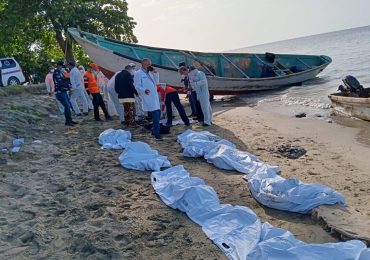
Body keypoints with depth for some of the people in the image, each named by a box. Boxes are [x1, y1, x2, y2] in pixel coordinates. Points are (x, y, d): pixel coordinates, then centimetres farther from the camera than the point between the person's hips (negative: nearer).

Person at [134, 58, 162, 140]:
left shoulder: (149, 73, 21)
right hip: (147, 97, -8)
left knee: (158, 113, 11)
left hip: (154, 97, 8)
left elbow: (156, 82, 20)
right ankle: (156, 134, -8)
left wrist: (155, 73, 6)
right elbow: (137, 86, -12)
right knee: (155, 115, -13)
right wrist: (144, 90, -31)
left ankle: (154, 130, 26)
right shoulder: (138, 73, -4)